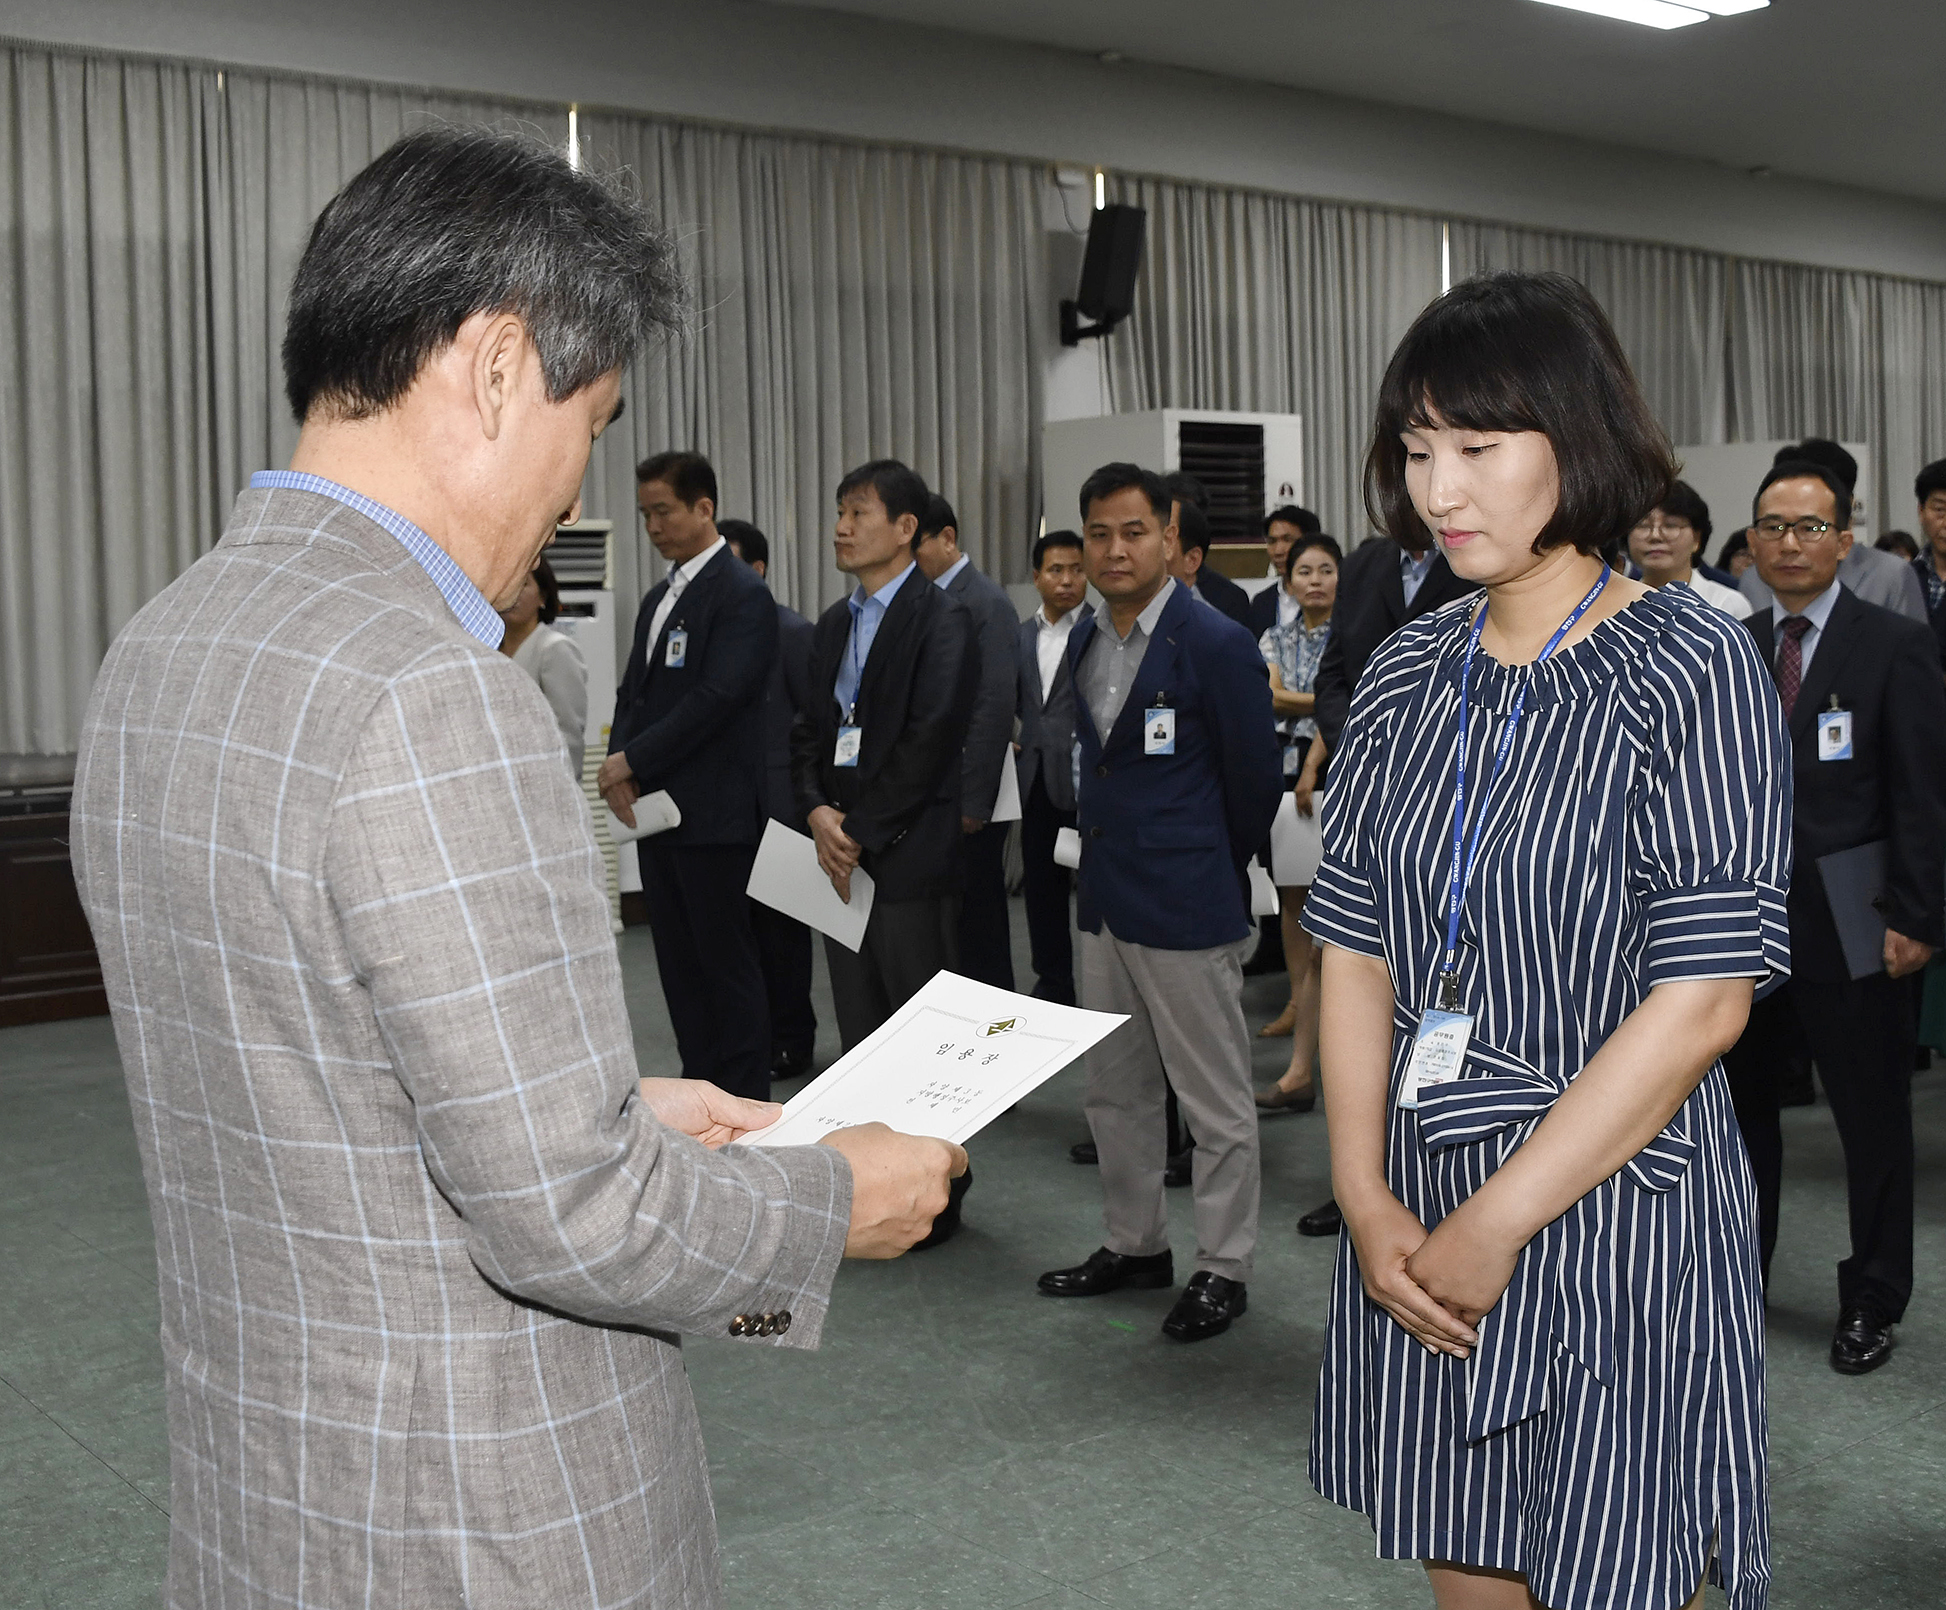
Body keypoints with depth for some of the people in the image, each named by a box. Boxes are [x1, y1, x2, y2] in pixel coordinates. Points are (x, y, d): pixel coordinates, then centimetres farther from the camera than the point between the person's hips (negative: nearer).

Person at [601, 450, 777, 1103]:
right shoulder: (659, 597, 17)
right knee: (679, 965, 12)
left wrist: (631, 760, -15)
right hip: (657, 807, 9)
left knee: (728, 963, -2)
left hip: (714, 813, -8)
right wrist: (620, 769, -1)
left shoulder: (742, 594, -11)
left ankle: (744, 1103, 6)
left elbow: (717, 698, -19)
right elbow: (633, 691, 17)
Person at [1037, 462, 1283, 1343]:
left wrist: (1209, 868, 5)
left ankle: (1222, 1268, 15)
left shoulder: (1215, 645, -13)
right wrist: (1102, 853, 17)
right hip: (1104, 899, 8)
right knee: (1115, 1090, 17)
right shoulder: (1085, 641, 9)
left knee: (1215, 1099, 3)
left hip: (1187, 906, -8)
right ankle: (1135, 1243, 32)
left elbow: (1254, 778, -6)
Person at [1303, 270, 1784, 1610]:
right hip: (1419, 1216, 5)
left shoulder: (1691, 667, -9)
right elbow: (1357, 953, 6)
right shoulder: (1408, 674, 6)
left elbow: (1702, 1000, -15)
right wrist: (1367, 1197, -5)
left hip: (1618, 1208, -5)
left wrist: (1499, 1222, -15)